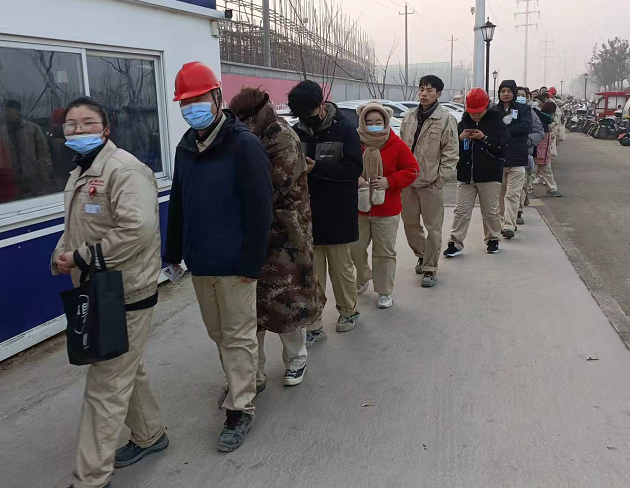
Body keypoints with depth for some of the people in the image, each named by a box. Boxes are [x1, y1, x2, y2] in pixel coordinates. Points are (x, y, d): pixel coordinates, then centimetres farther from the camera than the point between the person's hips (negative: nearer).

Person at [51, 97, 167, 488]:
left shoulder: (124, 169, -18)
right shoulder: (79, 175, 15)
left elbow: (138, 230, -30)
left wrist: (81, 258, -22)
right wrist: (61, 256, 3)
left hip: (125, 295, -10)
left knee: (105, 386, -3)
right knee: (127, 371, 22)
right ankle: (150, 435, 41)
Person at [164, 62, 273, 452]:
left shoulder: (244, 145, -13)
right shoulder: (186, 148, 10)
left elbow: (259, 208, -17)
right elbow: (178, 204, 16)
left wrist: (252, 261, -20)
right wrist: (175, 251, 16)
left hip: (234, 263, -7)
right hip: (199, 262, 7)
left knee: (238, 335, 2)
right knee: (217, 332, 19)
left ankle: (241, 408, 14)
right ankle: (239, 383, 39)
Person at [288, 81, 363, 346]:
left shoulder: (344, 129, -8)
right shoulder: (297, 132, 2)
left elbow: (354, 168, -15)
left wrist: (317, 168, -24)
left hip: (337, 216, -3)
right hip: (307, 215, 3)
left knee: (341, 267, 12)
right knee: (311, 273, 7)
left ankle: (348, 310, 35)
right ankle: (314, 325, 16)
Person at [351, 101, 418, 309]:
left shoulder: (397, 145, -5)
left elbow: (412, 170, -3)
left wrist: (389, 181, -17)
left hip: (387, 211, -2)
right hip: (358, 208, 2)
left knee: (384, 253, 5)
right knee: (355, 248, 8)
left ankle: (385, 292, 20)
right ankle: (363, 278, 37)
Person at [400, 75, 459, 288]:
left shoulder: (446, 120, -7)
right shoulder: (409, 117, 9)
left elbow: (451, 154, -7)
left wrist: (440, 180, -12)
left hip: (431, 182, -5)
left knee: (433, 227, 3)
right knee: (410, 223, 14)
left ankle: (430, 268, 15)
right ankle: (422, 255, 37)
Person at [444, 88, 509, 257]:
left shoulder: (496, 122, -1)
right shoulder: (463, 124, 8)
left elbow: (504, 144, -9)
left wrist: (485, 138, -18)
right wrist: (460, 138, -9)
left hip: (489, 175, -2)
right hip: (465, 175, 3)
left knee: (490, 212, 8)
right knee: (461, 211, 2)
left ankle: (492, 240, 25)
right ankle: (455, 243, 4)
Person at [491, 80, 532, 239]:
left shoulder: (523, 109, 7)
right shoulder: (493, 111, 11)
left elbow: (526, 127, -9)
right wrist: (503, 123, -19)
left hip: (517, 159, -2)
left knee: (513, 194, -6)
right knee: (500, 193, 8)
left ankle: (509, 226, -9)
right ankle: (502, 222, 19)